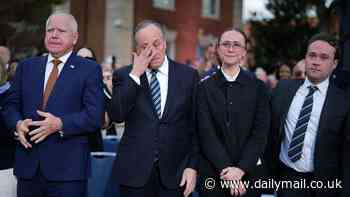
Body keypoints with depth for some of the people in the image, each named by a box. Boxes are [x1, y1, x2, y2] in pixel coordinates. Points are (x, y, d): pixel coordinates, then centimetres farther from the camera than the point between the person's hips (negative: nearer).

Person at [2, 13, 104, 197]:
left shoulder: (90, 70, 1)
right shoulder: (26, 66, 14)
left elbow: (95, 116, -8)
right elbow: (11, 105, 13)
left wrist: (60, 124, -20)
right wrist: (18, 123, -9)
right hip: (28, 165, 4)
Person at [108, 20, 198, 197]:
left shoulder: (188, 75, 4)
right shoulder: (124, 75, 2)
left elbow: (195, 127, 5)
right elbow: (116, 115, -12)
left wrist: (193, 166, -1)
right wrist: (135, 74, -13)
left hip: (174, 172, 1)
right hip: (134, 171, 0)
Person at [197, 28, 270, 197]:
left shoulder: (258, 87, 2)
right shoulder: (204, 87, -1)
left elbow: (260, 133, -4)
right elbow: (206, 133, -7)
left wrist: (241, 169, -15)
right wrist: (226, 169, -15)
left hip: (248, 173, 1)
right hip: (212, 173, 0)